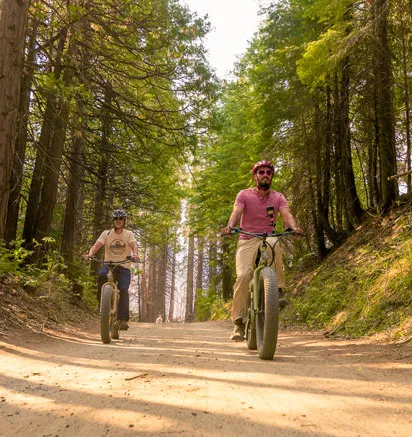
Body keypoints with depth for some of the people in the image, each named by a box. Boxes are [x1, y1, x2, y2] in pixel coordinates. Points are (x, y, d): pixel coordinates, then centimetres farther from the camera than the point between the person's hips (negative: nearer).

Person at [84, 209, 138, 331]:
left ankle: (123, 319, -21)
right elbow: (96, 245, -11)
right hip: (109, 265, 0)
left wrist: (135, 255, -42)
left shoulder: (129, 234, 1)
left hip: (124, 267, 0)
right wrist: (89, 255, -33)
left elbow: (134, 246, -18)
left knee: (124, 290, -22)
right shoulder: (106, 234, 3)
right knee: (102, 275, -35)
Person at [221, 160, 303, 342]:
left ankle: (277, 291, -27)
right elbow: (236, 213, -14)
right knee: (243, 275, -24)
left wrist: (294, 227, -34)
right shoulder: (244, 195, 2)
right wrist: (230, 226, -36)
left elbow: (287, 215, -11)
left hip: (268, 240, 1)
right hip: (247, 241, -1)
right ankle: (239, 322, -13)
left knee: (275, 243, -37)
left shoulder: (278, 197, 6)